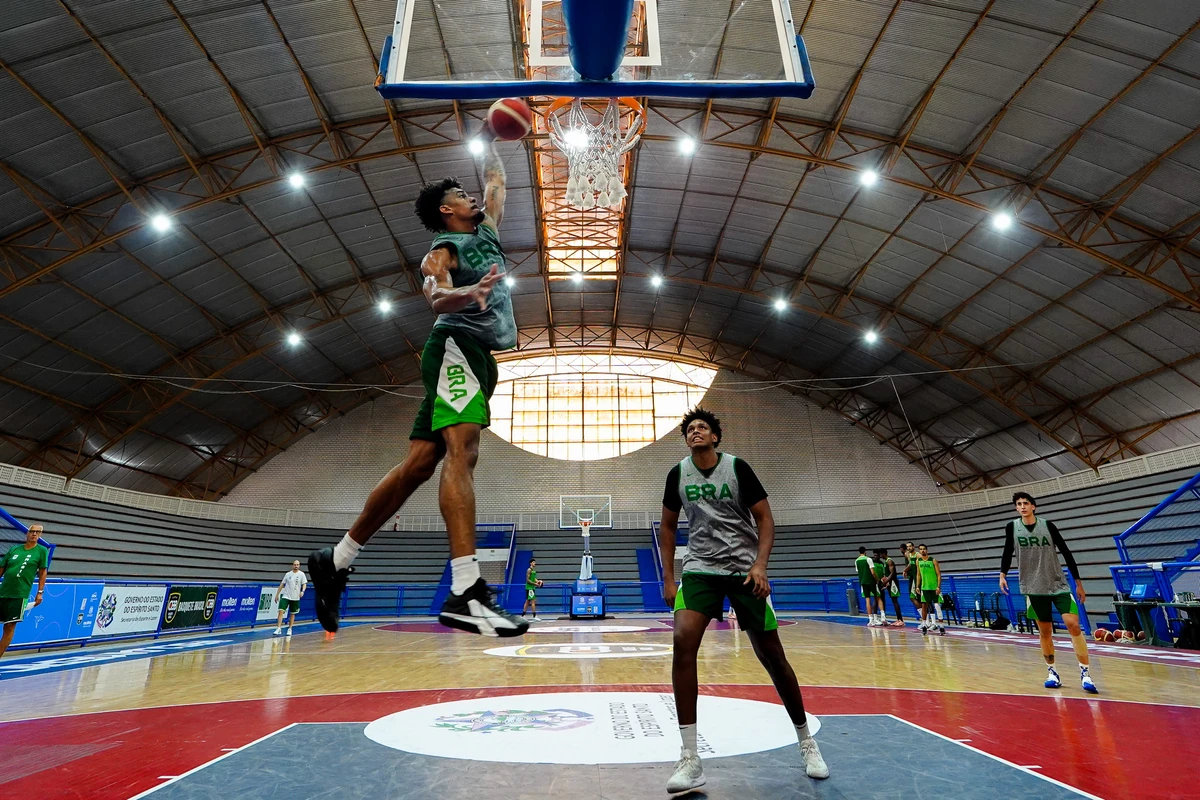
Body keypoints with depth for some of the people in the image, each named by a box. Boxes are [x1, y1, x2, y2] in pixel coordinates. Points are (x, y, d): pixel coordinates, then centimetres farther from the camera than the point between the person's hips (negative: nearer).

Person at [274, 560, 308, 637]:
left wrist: (302, 591, -22)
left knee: (292, 614, 8)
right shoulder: (287, 574, 3)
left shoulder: (301, 574, -2)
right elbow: (282, 584, 8)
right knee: (281, 611, -13)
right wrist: (277, 595, 6)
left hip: (295, 598, -1)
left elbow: (304, 584, -3)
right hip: (286, 596, 1)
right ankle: (278, 628, -9)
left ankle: (289, 629, 19)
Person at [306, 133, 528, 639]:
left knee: (418, 465, 2)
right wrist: (468, 294, -36)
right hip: (457, 344, -8)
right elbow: (434, 296, -17)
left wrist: (490, 141, 52)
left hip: (479, 357, 8)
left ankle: (335, 561, 12)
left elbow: (495, 180, 47)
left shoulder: (486, 232, 30)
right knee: (461, 451, -25)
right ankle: (466, 592, -35)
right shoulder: (442, 251, 5)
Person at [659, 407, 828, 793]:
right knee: (682, 642, -21)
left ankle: (806, 742, 30)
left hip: (744, 569, -1)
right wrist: (668, 579, 5)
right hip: (700, 569, 2)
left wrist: (760, 565, -20)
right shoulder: (678, 474, 1)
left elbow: (765, 518, -5)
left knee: (772, 656, 5)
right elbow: (668, 526, 10)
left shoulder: (737, 467, -6)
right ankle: (690, 760, -12)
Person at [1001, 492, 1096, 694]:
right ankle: (1052, 672, 20)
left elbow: (1066, 553, 2)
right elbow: (1007, 553, 6)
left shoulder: (1047, 525, -3)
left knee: (1073, 624, -12)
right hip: (1034, 587, 1)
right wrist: (1003, 575, -8)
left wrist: (1078, 583, 3)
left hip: (1059, 584, 0)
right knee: (1045, 631, 7)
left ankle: (1085, 673, -2)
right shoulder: (1012, 527, -1)